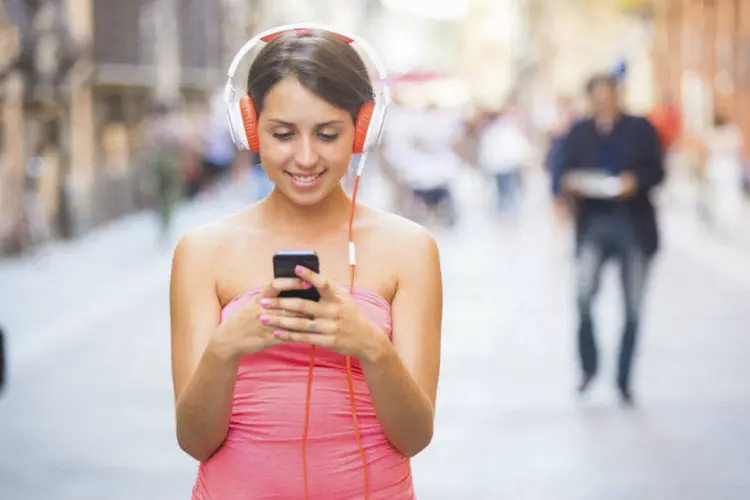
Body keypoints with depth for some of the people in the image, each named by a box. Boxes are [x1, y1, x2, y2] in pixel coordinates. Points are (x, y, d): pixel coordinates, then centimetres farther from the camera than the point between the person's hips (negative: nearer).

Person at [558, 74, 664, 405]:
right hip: (594, 224, 0)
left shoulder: (641, 129, 5)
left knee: (633, 308, 5)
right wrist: (570, 183, -13)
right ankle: (588, 367, 1)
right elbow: (567, 172, 9)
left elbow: (657, 171, 2)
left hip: (634, 226, 0)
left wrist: (636, 180, -18)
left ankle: (624, 380, 18)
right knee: (584, 294, -20)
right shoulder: (579, 133, 8)